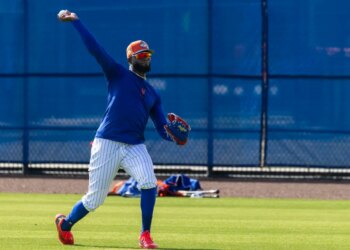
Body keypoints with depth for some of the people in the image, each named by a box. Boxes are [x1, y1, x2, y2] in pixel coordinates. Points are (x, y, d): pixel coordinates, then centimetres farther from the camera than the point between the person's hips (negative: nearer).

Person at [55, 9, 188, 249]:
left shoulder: (153, 94, 19)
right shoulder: (118, 74, 7)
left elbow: (163, 129, 13)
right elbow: (94, 48, -3)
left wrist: (173, 135, -10)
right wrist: (75, 21, -9)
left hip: (135, 147, 3)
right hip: (107, 143, -3)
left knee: (149, 183, -23)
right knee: (95, 199, 0)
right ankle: (65, 223, 30)